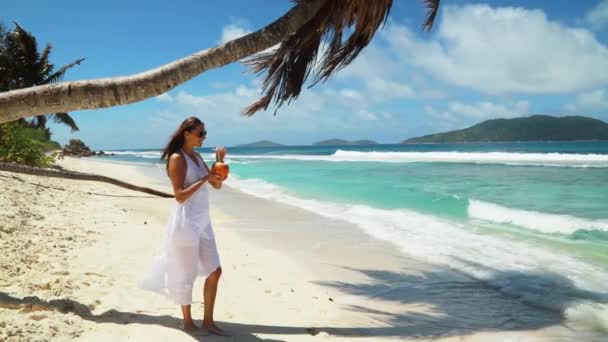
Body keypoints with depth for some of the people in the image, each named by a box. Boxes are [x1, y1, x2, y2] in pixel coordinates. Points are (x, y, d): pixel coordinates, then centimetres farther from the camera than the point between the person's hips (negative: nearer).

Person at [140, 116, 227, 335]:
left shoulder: (197, 157, 11)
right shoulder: (177, 158, -14)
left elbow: (217, 185, 14)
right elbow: (180, 196, -21)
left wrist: (219, 162, 0)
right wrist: (205, 178, -21)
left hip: (203, 222, 8)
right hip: (186, 223, -8)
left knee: (214, 271, 9)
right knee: (186, 274, 6)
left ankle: (208, 321, 19)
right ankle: (187, 321, 23)